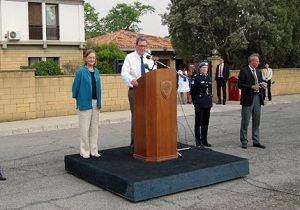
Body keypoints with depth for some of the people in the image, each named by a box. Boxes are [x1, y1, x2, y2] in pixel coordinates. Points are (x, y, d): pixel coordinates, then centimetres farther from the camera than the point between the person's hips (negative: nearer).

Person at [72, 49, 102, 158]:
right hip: (85, 103, -6)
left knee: (94, 128, 10)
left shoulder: (96, 71, 9)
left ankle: (93, 150, 19)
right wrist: (76, 97, 9)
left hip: (95, 103, 6)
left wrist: (99, 102, 12)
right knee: (84, 128, -1)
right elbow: (75, 87, -3)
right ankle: (84, 151, 9)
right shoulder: (81, 71, -9)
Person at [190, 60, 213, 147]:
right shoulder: (196, 78, -7)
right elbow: (192, 91, -5)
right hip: (199, 104, -6)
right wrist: (195, 101, 1)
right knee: (198, 123, 0)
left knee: (205, 123, 10)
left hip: (207, 103, 6)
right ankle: (198, 141, 6)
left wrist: (209, 99, 16)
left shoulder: (208, 77, 12)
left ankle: (204, 140, 18)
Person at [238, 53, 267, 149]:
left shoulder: (258, 71, 14)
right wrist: (252, 87, -18)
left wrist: (262, 85, -3)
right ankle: (244, 141, 11)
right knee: (245, 121, 2)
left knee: (256, 121, 10)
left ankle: (256, 141, 18)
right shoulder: (244, 71, -7)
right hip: (248, 99, -6)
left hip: (257, 98, 6)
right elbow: (240, 85, -12)